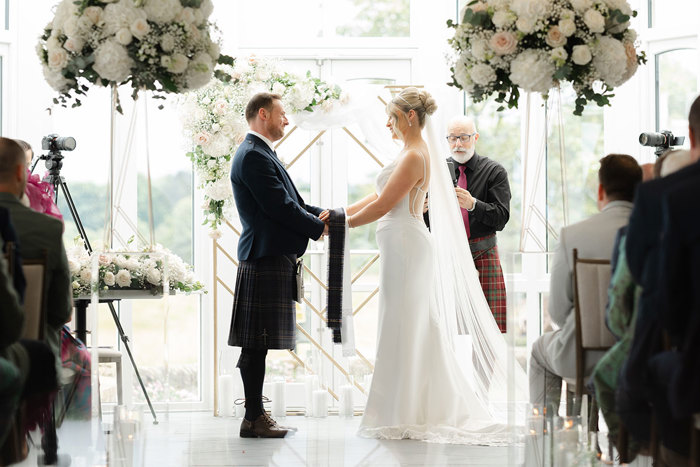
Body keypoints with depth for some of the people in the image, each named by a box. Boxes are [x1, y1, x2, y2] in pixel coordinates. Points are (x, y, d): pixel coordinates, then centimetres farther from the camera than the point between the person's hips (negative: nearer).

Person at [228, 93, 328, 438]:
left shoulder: (261, 154, 22)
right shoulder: (253, 156, -13)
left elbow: (292, 203, 22)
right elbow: (280, 207, -17)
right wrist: (320, 228, -5)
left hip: (274, 259, 11)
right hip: (266, 258, -11)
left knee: (258, 345, 11)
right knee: (256, 344, -7)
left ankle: (256, 416, 15)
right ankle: (254, 419, -5)